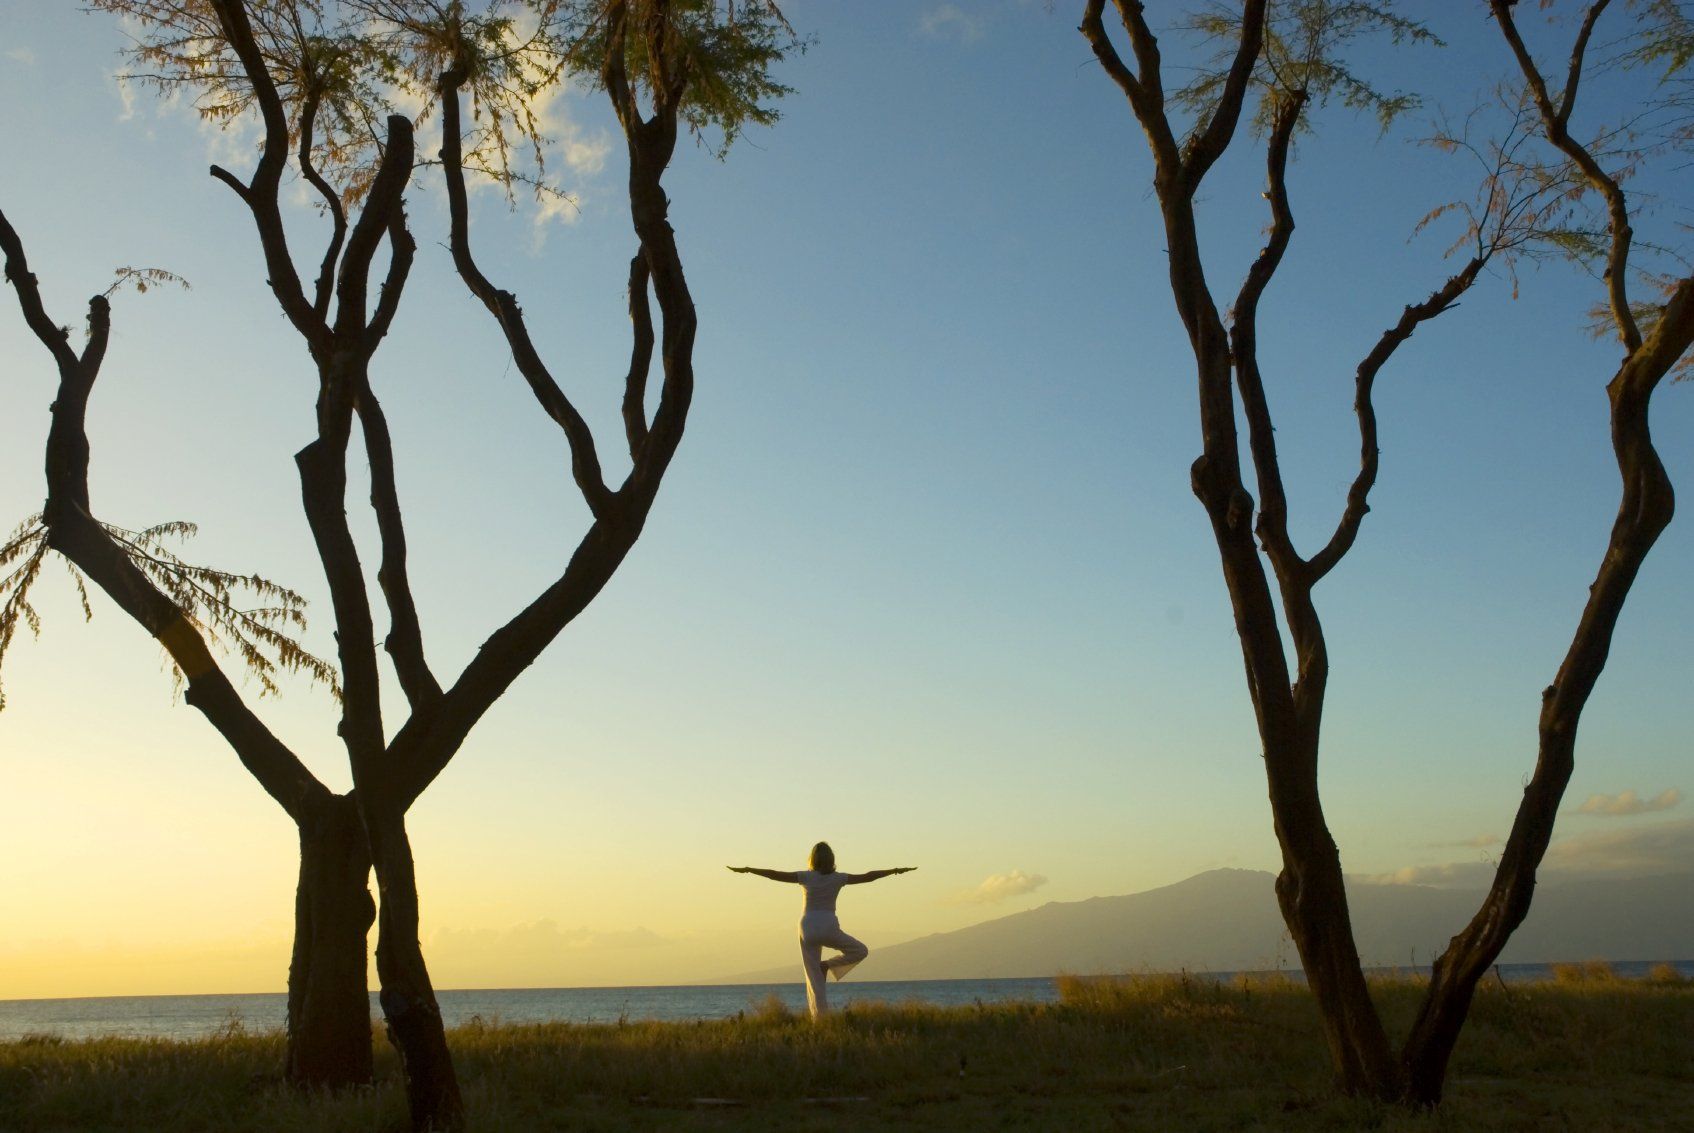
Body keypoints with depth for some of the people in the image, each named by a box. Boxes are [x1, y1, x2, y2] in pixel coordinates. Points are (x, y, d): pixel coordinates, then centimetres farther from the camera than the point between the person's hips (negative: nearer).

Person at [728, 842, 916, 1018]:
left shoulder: (807, 876, -1)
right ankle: (827, 965, 1)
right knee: (861, 951, 20)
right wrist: (896, 871, 10)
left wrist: (747, 869, -4)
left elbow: (775, 874, -7)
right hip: (829, 929, -1)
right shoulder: (838, 878, 1)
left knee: (814, 977, 8)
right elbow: (867, 877, 2)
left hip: (808, 929, 1)